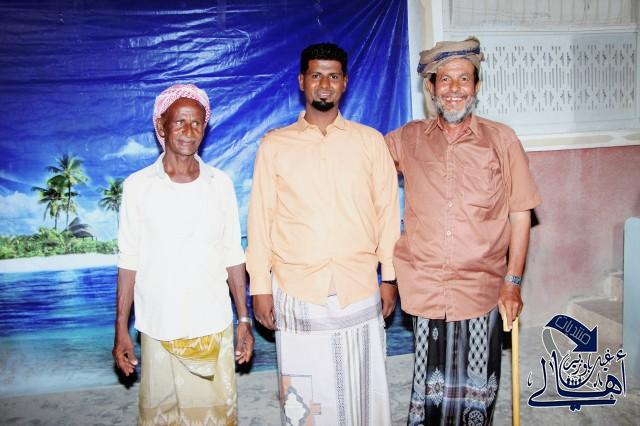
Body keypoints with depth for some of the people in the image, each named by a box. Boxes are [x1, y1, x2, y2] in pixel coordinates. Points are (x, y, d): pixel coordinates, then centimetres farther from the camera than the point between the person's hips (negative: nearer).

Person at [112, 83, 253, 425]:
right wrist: (121, 330, 0)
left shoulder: (220, 183, 1)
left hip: (214, 326, 1)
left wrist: (244, 320, 4)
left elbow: (233, 256, 4)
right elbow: (129, 262, 0)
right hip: (158, 329, -1)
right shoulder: (138, 185, -3)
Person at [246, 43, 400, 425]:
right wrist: (261, 287, 0)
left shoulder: (370, 141, 4)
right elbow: (260, 219, 2)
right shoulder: (274, 145, 2)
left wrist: (389, 277, 4)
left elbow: (387, 212, 6)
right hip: (297, 291, 0)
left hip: (360, 289, 1)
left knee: (363, 390, 11)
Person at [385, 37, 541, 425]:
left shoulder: (502, 140, -1)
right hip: (426, 288, 1)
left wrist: (512, 283, -3)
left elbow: (520, 215, 1)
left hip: (482, 289, 0)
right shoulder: (407, 139, 3)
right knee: (431, 388, 11)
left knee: (476, 390, 10)